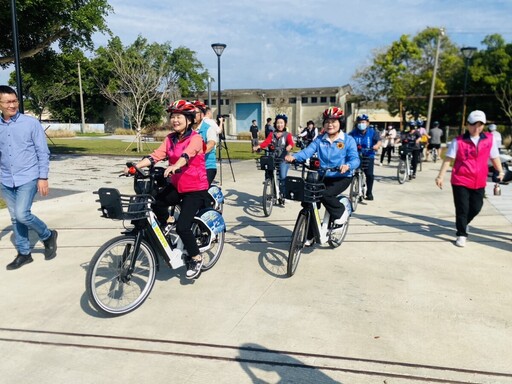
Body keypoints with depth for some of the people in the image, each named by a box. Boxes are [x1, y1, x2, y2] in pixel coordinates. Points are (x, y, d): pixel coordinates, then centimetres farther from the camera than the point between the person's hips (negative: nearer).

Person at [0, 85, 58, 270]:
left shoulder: (31, 123, -6)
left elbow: (43, 152, -6)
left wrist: (43, 178, -11)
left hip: (28, 178, -5)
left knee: (22, 214, -17)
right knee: (15, 218, 11)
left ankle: (48, 236, 9)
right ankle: (24, 253, 24)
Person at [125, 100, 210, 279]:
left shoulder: (195, 138, -12)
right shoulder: (170, 138, 6)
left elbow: (187, 155, -32)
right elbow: (156, 155, -7)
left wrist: (174, 166, -51)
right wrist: (136, 166, -22)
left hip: (195, 189, -6)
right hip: (176, 185, 6)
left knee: (182, 226, -15)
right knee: (155, 203, -22)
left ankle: (196, 259, 9)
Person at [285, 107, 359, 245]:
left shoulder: (348, 140, -4)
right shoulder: (319, 140, 5)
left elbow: (355, 159, -15)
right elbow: (307, 151, -11)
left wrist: (347, 166, -39)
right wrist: (294, 157, -31)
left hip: (342, 178, -4)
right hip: (323, 177, 4)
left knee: (325, 194, -30)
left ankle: (341, 212, 2)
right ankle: (309, 235, 12)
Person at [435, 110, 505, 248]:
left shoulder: (490, 139, 2)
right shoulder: (458, 141, -8)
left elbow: (494, 156, 13)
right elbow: (448, 159, -10)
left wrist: (500, 171, 18)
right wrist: (440, 176, -15)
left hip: (479, 182, 4)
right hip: (460, 181, -4)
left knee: (476, 207, 12)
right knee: (462, 209, 0)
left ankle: (462, 223, 40)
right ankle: (461, 235, 14)